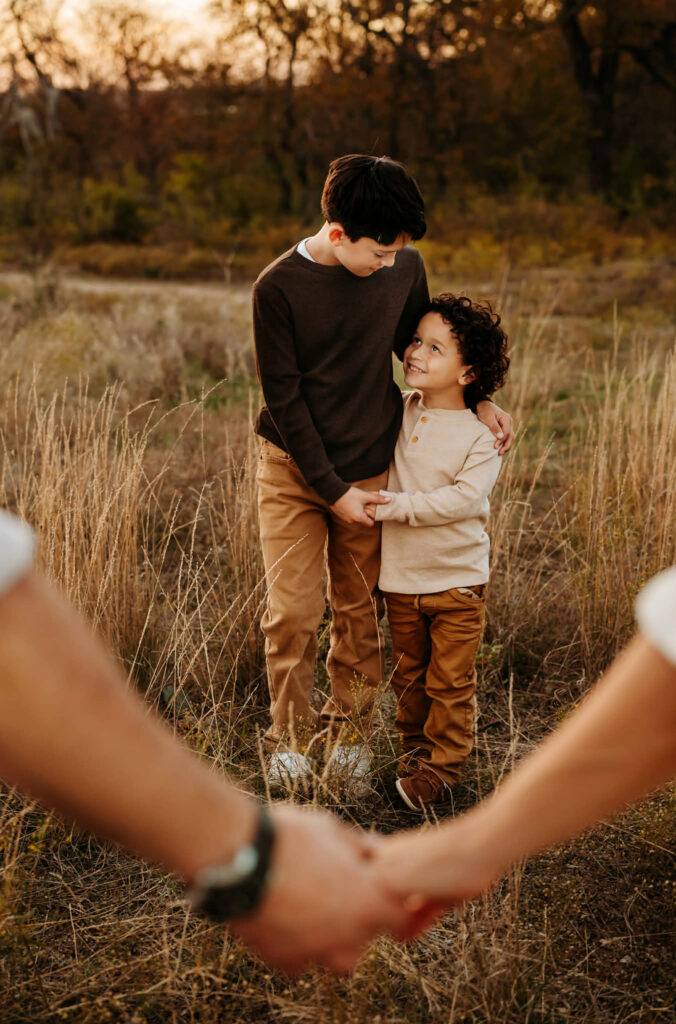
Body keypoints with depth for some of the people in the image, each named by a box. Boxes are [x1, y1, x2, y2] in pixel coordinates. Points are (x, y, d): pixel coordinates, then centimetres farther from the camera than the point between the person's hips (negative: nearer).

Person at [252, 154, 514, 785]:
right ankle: (288, 739, 18)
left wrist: (478, 401, 3)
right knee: (292, 613, -2)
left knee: (360, 612, 8)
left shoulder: (404, 266, -4)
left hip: (369, 467, 3)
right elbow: (283, 399, -12)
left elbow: (418, 345, 15)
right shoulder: (278, 288, -16)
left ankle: (345, 728, 27)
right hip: (294, 471, -3)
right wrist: (333, 491, -13)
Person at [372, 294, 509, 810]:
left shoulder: (480, 437, -12)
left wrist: (398, 506, -24)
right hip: (400, 577, 4)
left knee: (450, 682, 3)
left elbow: (463, 498, -24)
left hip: (457, 580, -4)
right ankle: (415, 748, 33)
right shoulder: (401, 411, 2)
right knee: (409, 675, 16)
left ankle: (442, 765, 17)